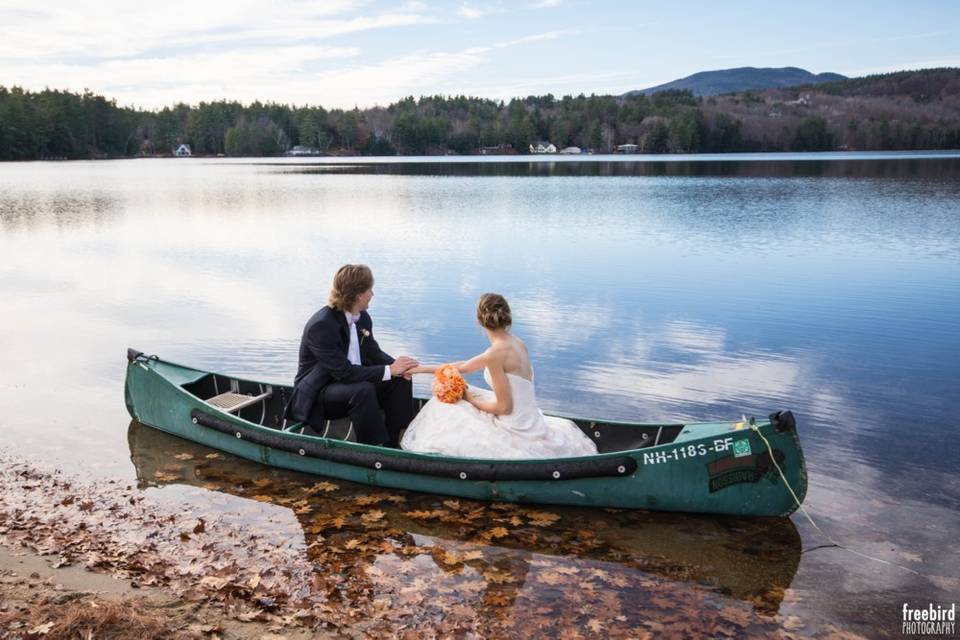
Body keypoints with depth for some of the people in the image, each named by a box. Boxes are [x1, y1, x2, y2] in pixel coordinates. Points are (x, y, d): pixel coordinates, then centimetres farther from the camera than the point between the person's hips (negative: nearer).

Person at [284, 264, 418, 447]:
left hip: (354, 381, 8)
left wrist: (397, 365, -16)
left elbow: (373, 352, 6)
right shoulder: (320, 326, -26)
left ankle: (393, 444, -5)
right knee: (363, 390, -35)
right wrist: (389, 370, -29)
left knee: (400, 381, -8)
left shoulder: (363, 318, 1)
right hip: (317, 395, -8)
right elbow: (344, 372, -30)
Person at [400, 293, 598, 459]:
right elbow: (464, 366, 15)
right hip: (530, 420, 8)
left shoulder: (496, 353, -21)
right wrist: (422, 368, 20)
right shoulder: (517, 343, 5)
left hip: (515, 428, -8)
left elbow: (504, 407, -19)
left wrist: (471, 400, -2)